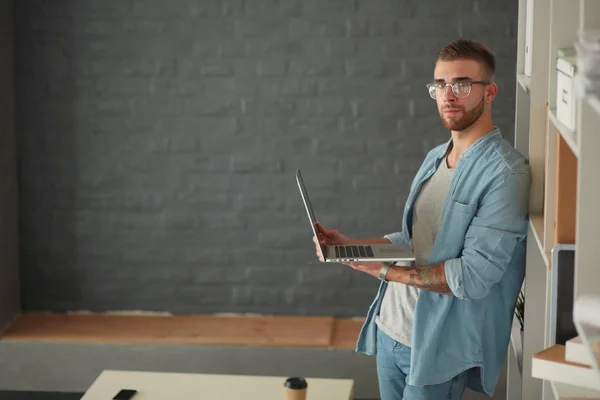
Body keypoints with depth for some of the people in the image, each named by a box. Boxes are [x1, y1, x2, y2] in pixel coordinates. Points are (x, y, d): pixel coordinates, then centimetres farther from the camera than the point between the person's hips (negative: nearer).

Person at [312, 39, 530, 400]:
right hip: (390, 328, 7)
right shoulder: (435, 159, 11)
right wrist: (348, 246, 2)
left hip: (441, 346, -7)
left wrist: (385, 269, -18)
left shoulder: (506, 173, -18)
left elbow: (474, 277, -23)